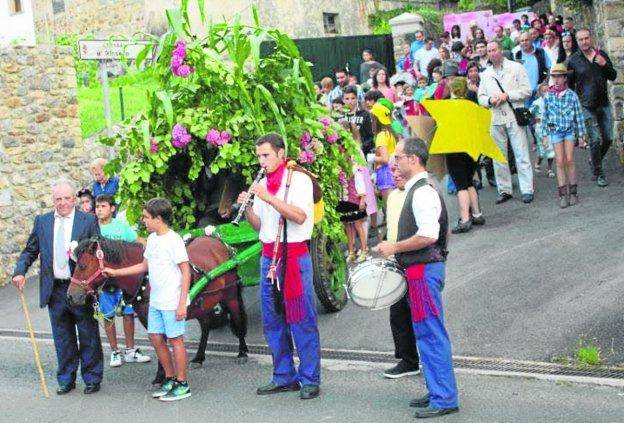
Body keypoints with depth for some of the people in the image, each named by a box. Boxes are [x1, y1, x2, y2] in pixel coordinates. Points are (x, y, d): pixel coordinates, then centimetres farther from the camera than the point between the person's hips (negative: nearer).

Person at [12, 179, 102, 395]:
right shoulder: (42, 221, 7)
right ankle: (66, 380, 23)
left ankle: (92, 379, 19)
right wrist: (20, 271, -7)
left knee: (88, 337, 7)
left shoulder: (89, 220, -1)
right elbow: (30, 251, 9)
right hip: (55, 290, 3)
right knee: (62, 339, 11)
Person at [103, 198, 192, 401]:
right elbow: (144, 266, 20)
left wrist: (182, 304, -19)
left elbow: (186, 272, -16)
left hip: (172, 302, -8)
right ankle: (170, 378, 26)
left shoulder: (174, 240, -16)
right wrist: (115, 272, 18)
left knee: (175, 339, 0)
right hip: (155, 301, 8)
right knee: (156, 338, 12)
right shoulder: (152, 239, 9)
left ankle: (182, 385, 11)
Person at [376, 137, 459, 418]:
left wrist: (395, 247, -15)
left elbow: (428, 236, -25)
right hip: (418, 269, 11)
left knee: (431, 335, -6)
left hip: (424, 269, -11)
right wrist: (395, 248, 17)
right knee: (426, 334, 16)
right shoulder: (416, 190, 15)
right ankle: (438, 393, 25)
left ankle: (444, 400, 0)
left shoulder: (423, 192, -17)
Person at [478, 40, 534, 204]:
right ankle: (504, 190, 13)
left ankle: (527, 190, -4)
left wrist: (507, 95, -13)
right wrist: (490, 100, -7)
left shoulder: (516, 68, 2)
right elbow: (481, 97, 15)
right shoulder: (486, 74, 15)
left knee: (521, 155, -6)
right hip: (496, 119, 4)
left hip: (514, 117, -4)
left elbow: (527, 90, -3)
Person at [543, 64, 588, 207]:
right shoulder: (548, 96, 2)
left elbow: (579, 116, 2)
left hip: (570, 130, -1)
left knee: (569, 160, -4)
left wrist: (581, 135, 2)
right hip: (555, 131, 1)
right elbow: (545, 116, 8)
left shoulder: (572, 95, -2)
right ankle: (563, 194, 1)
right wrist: (545, 135, 7)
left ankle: (572, 192, 6)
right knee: (560, 162, -2)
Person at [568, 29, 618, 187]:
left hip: (603, 103, 4)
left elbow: (613, 76, 8)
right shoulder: (573, 60, -3)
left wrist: (604, 65, -9)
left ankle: (595, 162, 31)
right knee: (595, 139, -7)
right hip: (587, 106, -4)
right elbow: (570, 84, 4)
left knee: (608, 138, 5)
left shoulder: (601, 55, 6)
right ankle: (599, 174, 4)